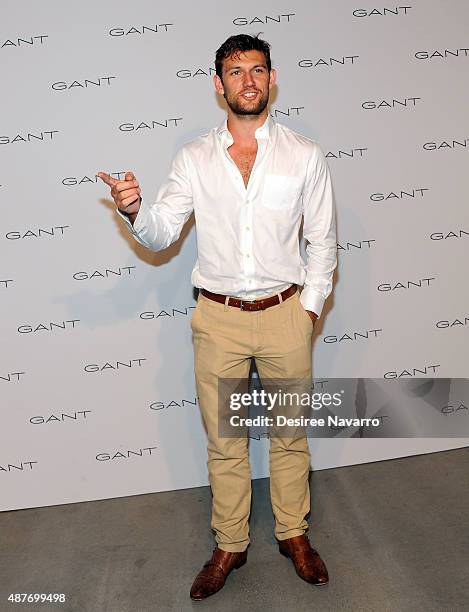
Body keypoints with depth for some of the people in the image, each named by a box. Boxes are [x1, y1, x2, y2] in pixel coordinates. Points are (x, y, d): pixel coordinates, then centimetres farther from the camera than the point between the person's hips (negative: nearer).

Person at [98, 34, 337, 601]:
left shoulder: (305, 155, 0)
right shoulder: (194, 158, 1)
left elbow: (323, 239, 4)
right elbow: (161, 234, -2)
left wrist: (310, 305, -2)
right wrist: (134, 211, -23)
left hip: (284, 314, 0)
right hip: (218, 319, 1)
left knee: (290, 435, 15)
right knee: (223, 441, 13)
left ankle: (293, 534, 38)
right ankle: (230, 545, 34)